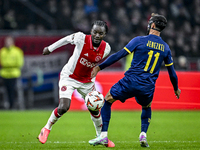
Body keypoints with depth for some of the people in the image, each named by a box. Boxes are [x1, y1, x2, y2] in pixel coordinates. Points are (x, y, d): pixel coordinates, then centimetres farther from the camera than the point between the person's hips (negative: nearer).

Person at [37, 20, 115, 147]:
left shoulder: (106, 48, -14)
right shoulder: (81, 38, -25)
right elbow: (66, 40, -6)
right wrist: (50, 48, 7)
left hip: (87, 81, 4)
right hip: (69, 77, -4)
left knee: (95, 110, 7)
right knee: (63, 107, -19)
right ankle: (47, 128, 7)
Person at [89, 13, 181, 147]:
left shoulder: (140, 40, -3)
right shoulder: (165, 48, 9)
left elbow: (119, 55, -5)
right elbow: (172, 72, 18)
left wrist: (99, 67, 0)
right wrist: (176, 89, 35)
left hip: (130, 82, -4)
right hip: (147, 88, 4)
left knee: (108, 100, 15)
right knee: (147, 107, 35)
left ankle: (103, 135, 5)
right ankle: (143, 135, 15)